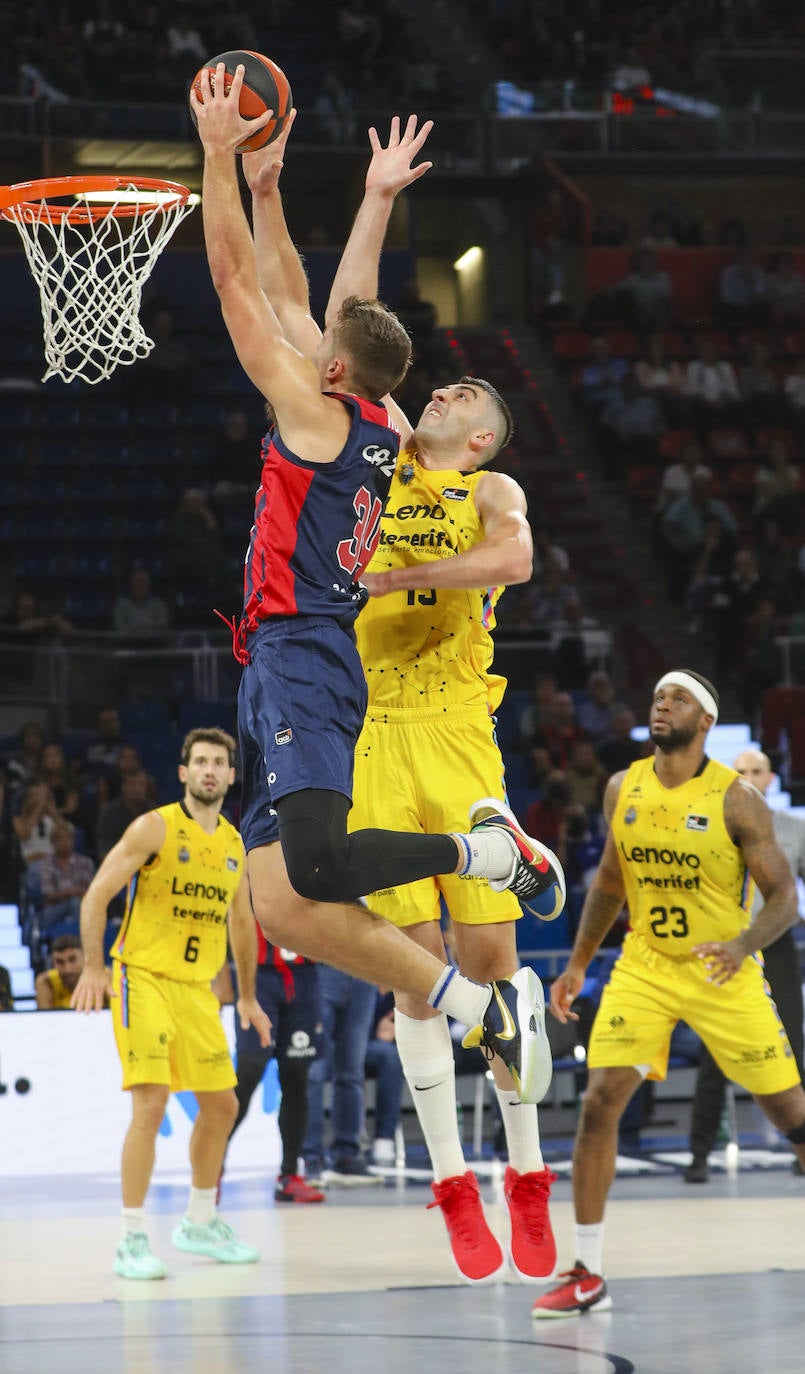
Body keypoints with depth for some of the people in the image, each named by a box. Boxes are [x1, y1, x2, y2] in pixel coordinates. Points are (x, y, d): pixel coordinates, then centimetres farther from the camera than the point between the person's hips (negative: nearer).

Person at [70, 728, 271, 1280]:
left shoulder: (234, 843, 11)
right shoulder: (156, 827, -8)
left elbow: (241, 922, 23)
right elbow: (97, 895, -10)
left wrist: (248, 997, 24)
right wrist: (93, 967, -18)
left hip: (198, 987, 7)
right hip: (144, 979, -7)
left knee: (221, 1104, 11)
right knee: (151, 1104, -16)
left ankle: (200, 1223, 29)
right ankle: (132, 1240, -12)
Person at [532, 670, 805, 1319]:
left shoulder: (736, 799, -13)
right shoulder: (623, 790, 1)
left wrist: (743, 946, -31)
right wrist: (577, 965, 14)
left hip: (723, 973, -3)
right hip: (645, 966, 3)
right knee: (599, 1102, -11)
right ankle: (587, 1276, -5)